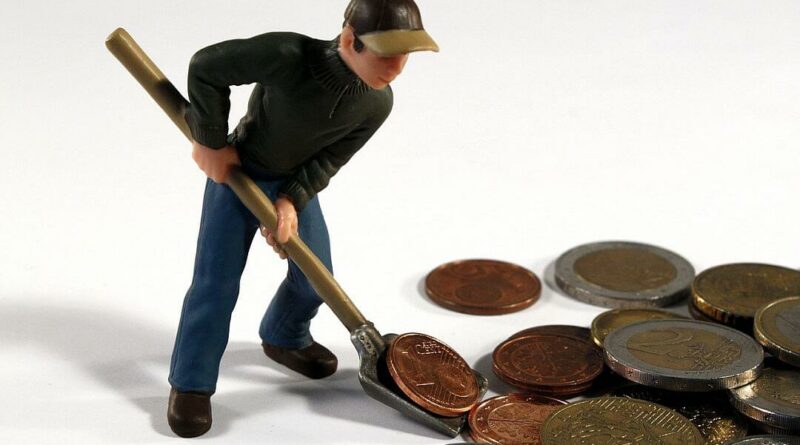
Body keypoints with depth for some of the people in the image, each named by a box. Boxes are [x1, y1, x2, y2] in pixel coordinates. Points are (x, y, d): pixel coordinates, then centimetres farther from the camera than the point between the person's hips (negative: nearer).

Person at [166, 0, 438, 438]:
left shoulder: (377, 103, -20)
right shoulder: (288, 56, -37)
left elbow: (329, 159, -8)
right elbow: (206, 67, -27)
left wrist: (291, 201, -20)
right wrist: (211, 142, -18)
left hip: (297, 183, 5)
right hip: (236, 170, -5)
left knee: (315, 277, 11)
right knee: (217, 280, -6)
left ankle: (284, 338, 41)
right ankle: (190, 383, 8)